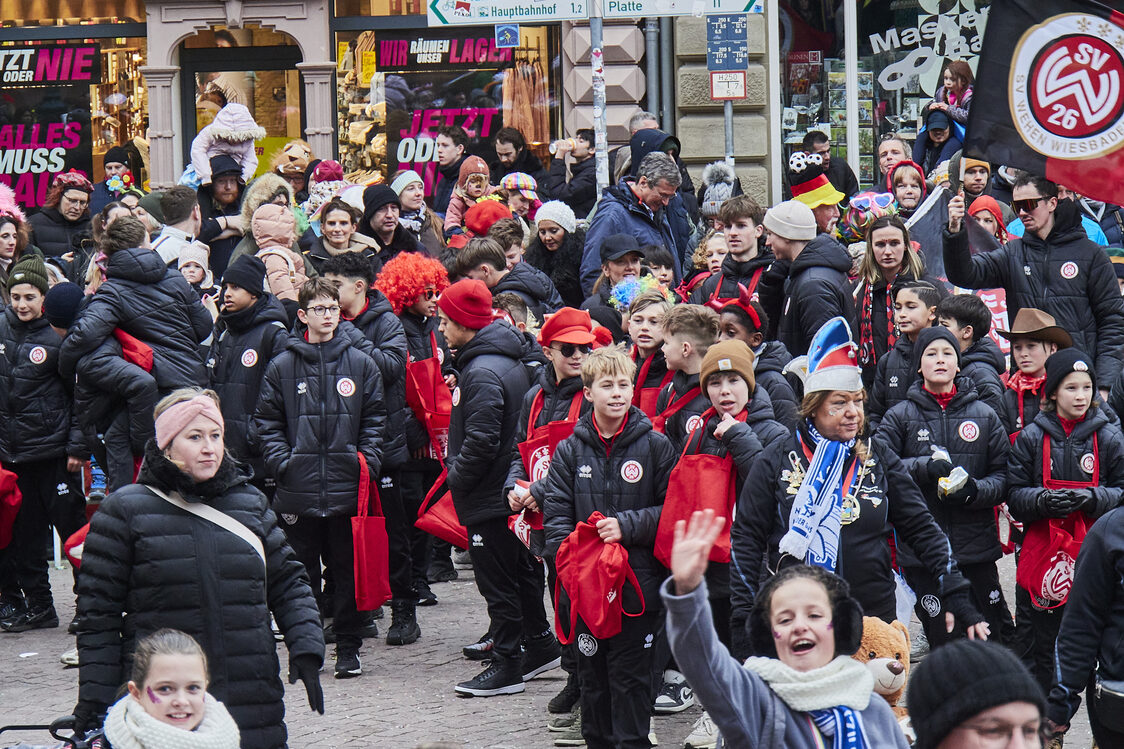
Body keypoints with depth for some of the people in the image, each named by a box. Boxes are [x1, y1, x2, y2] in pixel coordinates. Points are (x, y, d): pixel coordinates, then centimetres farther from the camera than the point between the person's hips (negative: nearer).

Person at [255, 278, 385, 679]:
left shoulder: (360, 363, 6)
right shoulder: (283, 366, 5)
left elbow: (375, 419, 8)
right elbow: (266, 421, 7)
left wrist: (367, 461, -4)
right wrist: (281, 461, -5)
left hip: (347, 485, 0)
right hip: (299, 487, 0)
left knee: (348, 567, 4)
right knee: (302, 570, 5)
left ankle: (348, 648, 12)